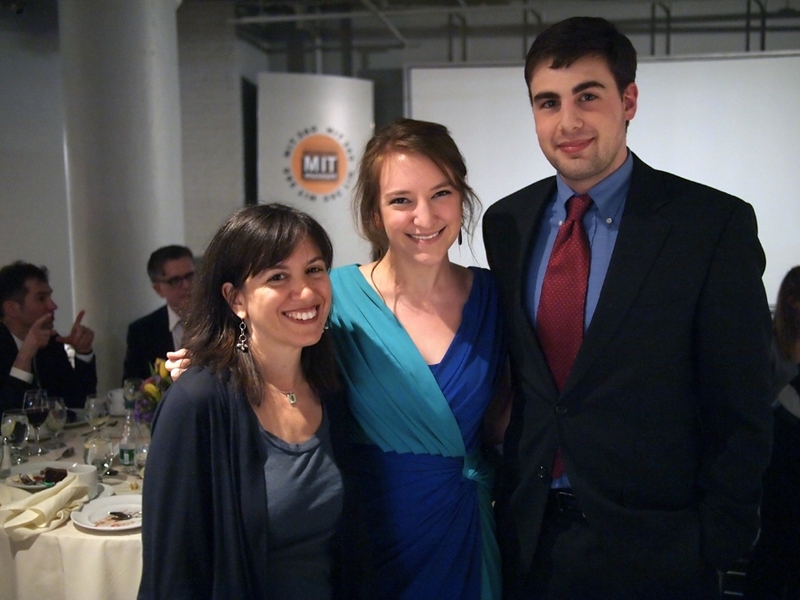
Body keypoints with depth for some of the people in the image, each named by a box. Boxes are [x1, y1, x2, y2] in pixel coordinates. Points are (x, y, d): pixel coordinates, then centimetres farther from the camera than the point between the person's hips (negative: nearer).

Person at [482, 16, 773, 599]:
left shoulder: (716, 224, -12)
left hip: (652, 551, -3)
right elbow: (508, 374, 8)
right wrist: (503, 496, 4)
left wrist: (717, 545, -8)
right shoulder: (505, 223, 1)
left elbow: (741, 413, -8)